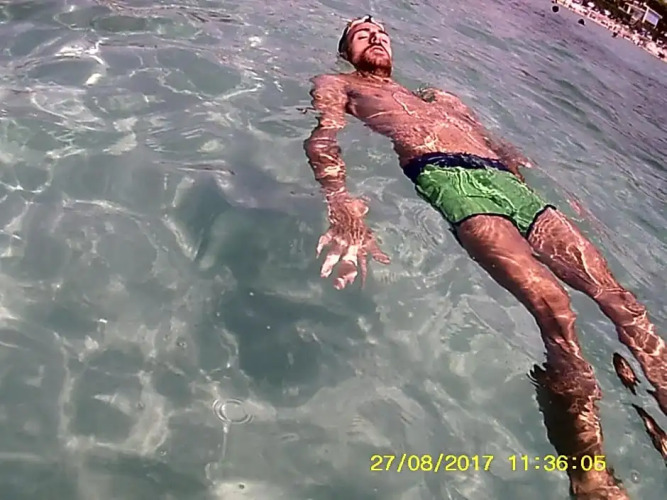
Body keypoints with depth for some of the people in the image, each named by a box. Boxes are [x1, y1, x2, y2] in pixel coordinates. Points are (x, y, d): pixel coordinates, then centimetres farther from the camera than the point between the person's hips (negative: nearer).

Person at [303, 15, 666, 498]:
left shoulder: (438, 95, 40)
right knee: (551, 304, -27)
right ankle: (588, 460, -16)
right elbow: (323, 137, 1)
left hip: (504, 180, 7)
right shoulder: (338, 85, 23)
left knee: (621, 299, -10)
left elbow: (497, 142, 34)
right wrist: (341, 202, -22)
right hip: (445, 177, -6)